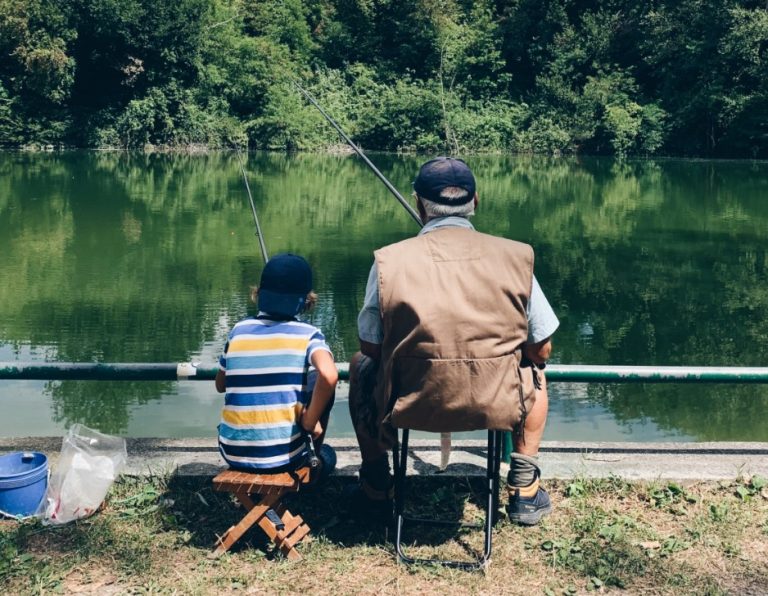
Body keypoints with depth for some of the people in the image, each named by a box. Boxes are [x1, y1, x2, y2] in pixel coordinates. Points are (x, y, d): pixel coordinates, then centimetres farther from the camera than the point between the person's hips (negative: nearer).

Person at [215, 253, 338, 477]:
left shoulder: (239, 330, 3)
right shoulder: (307, 335, -7)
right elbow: (328, 376, -26)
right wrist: (310, 422, -12)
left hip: (232, 453, 4)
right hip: (282, 456, -3)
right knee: (322, 386, 18)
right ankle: (320, 454, 32)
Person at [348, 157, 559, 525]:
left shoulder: (389, 260, -8)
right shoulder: (514, 257, -5)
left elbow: (370, 348, 1)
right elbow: (541, 350, 3)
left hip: (408, 406, 0)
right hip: (497, 407, 1)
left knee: (361, 366, 32)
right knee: (534, 371, 34)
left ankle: (376, 489, 35)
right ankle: (524, 491, 32)